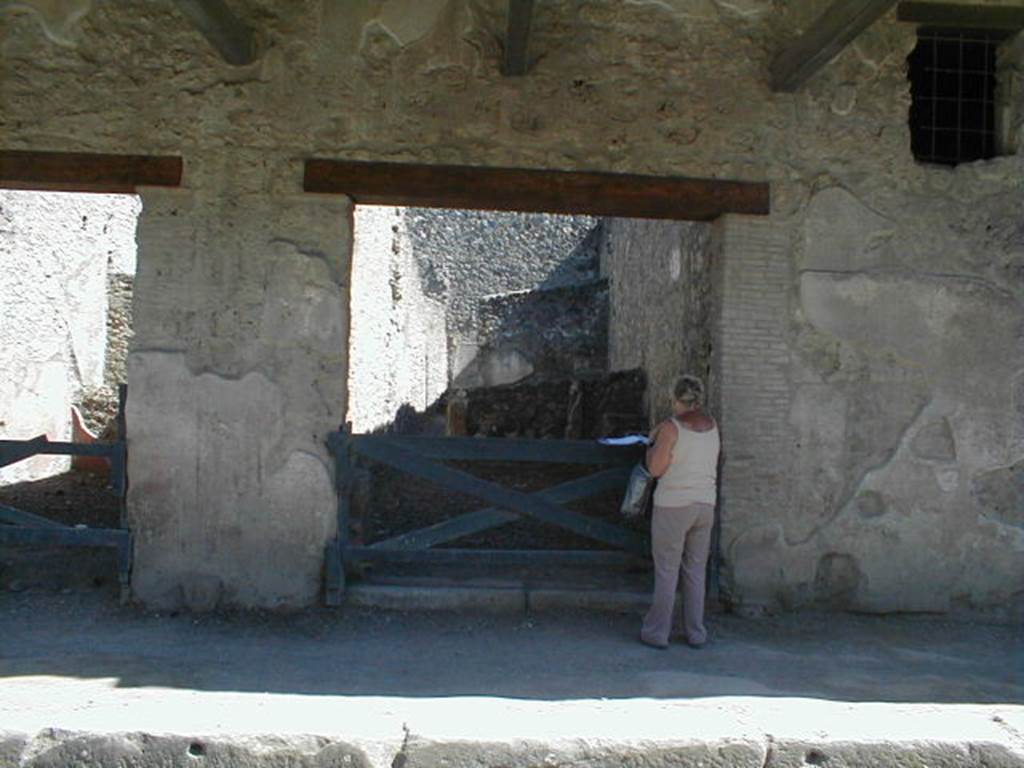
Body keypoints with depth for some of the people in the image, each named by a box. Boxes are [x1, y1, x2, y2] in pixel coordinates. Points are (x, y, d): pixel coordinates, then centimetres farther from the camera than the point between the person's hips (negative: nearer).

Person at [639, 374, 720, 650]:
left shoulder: (671, 427, -14)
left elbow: (655, 469, -15)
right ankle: (695, 633, 17)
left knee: (666, 571, 4)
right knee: (695, 572, 14)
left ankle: (657, 632, 10)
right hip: (704, 505, 5)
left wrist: (653, 442, 3)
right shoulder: (712, 425, 5)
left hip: (673, 506, -5)